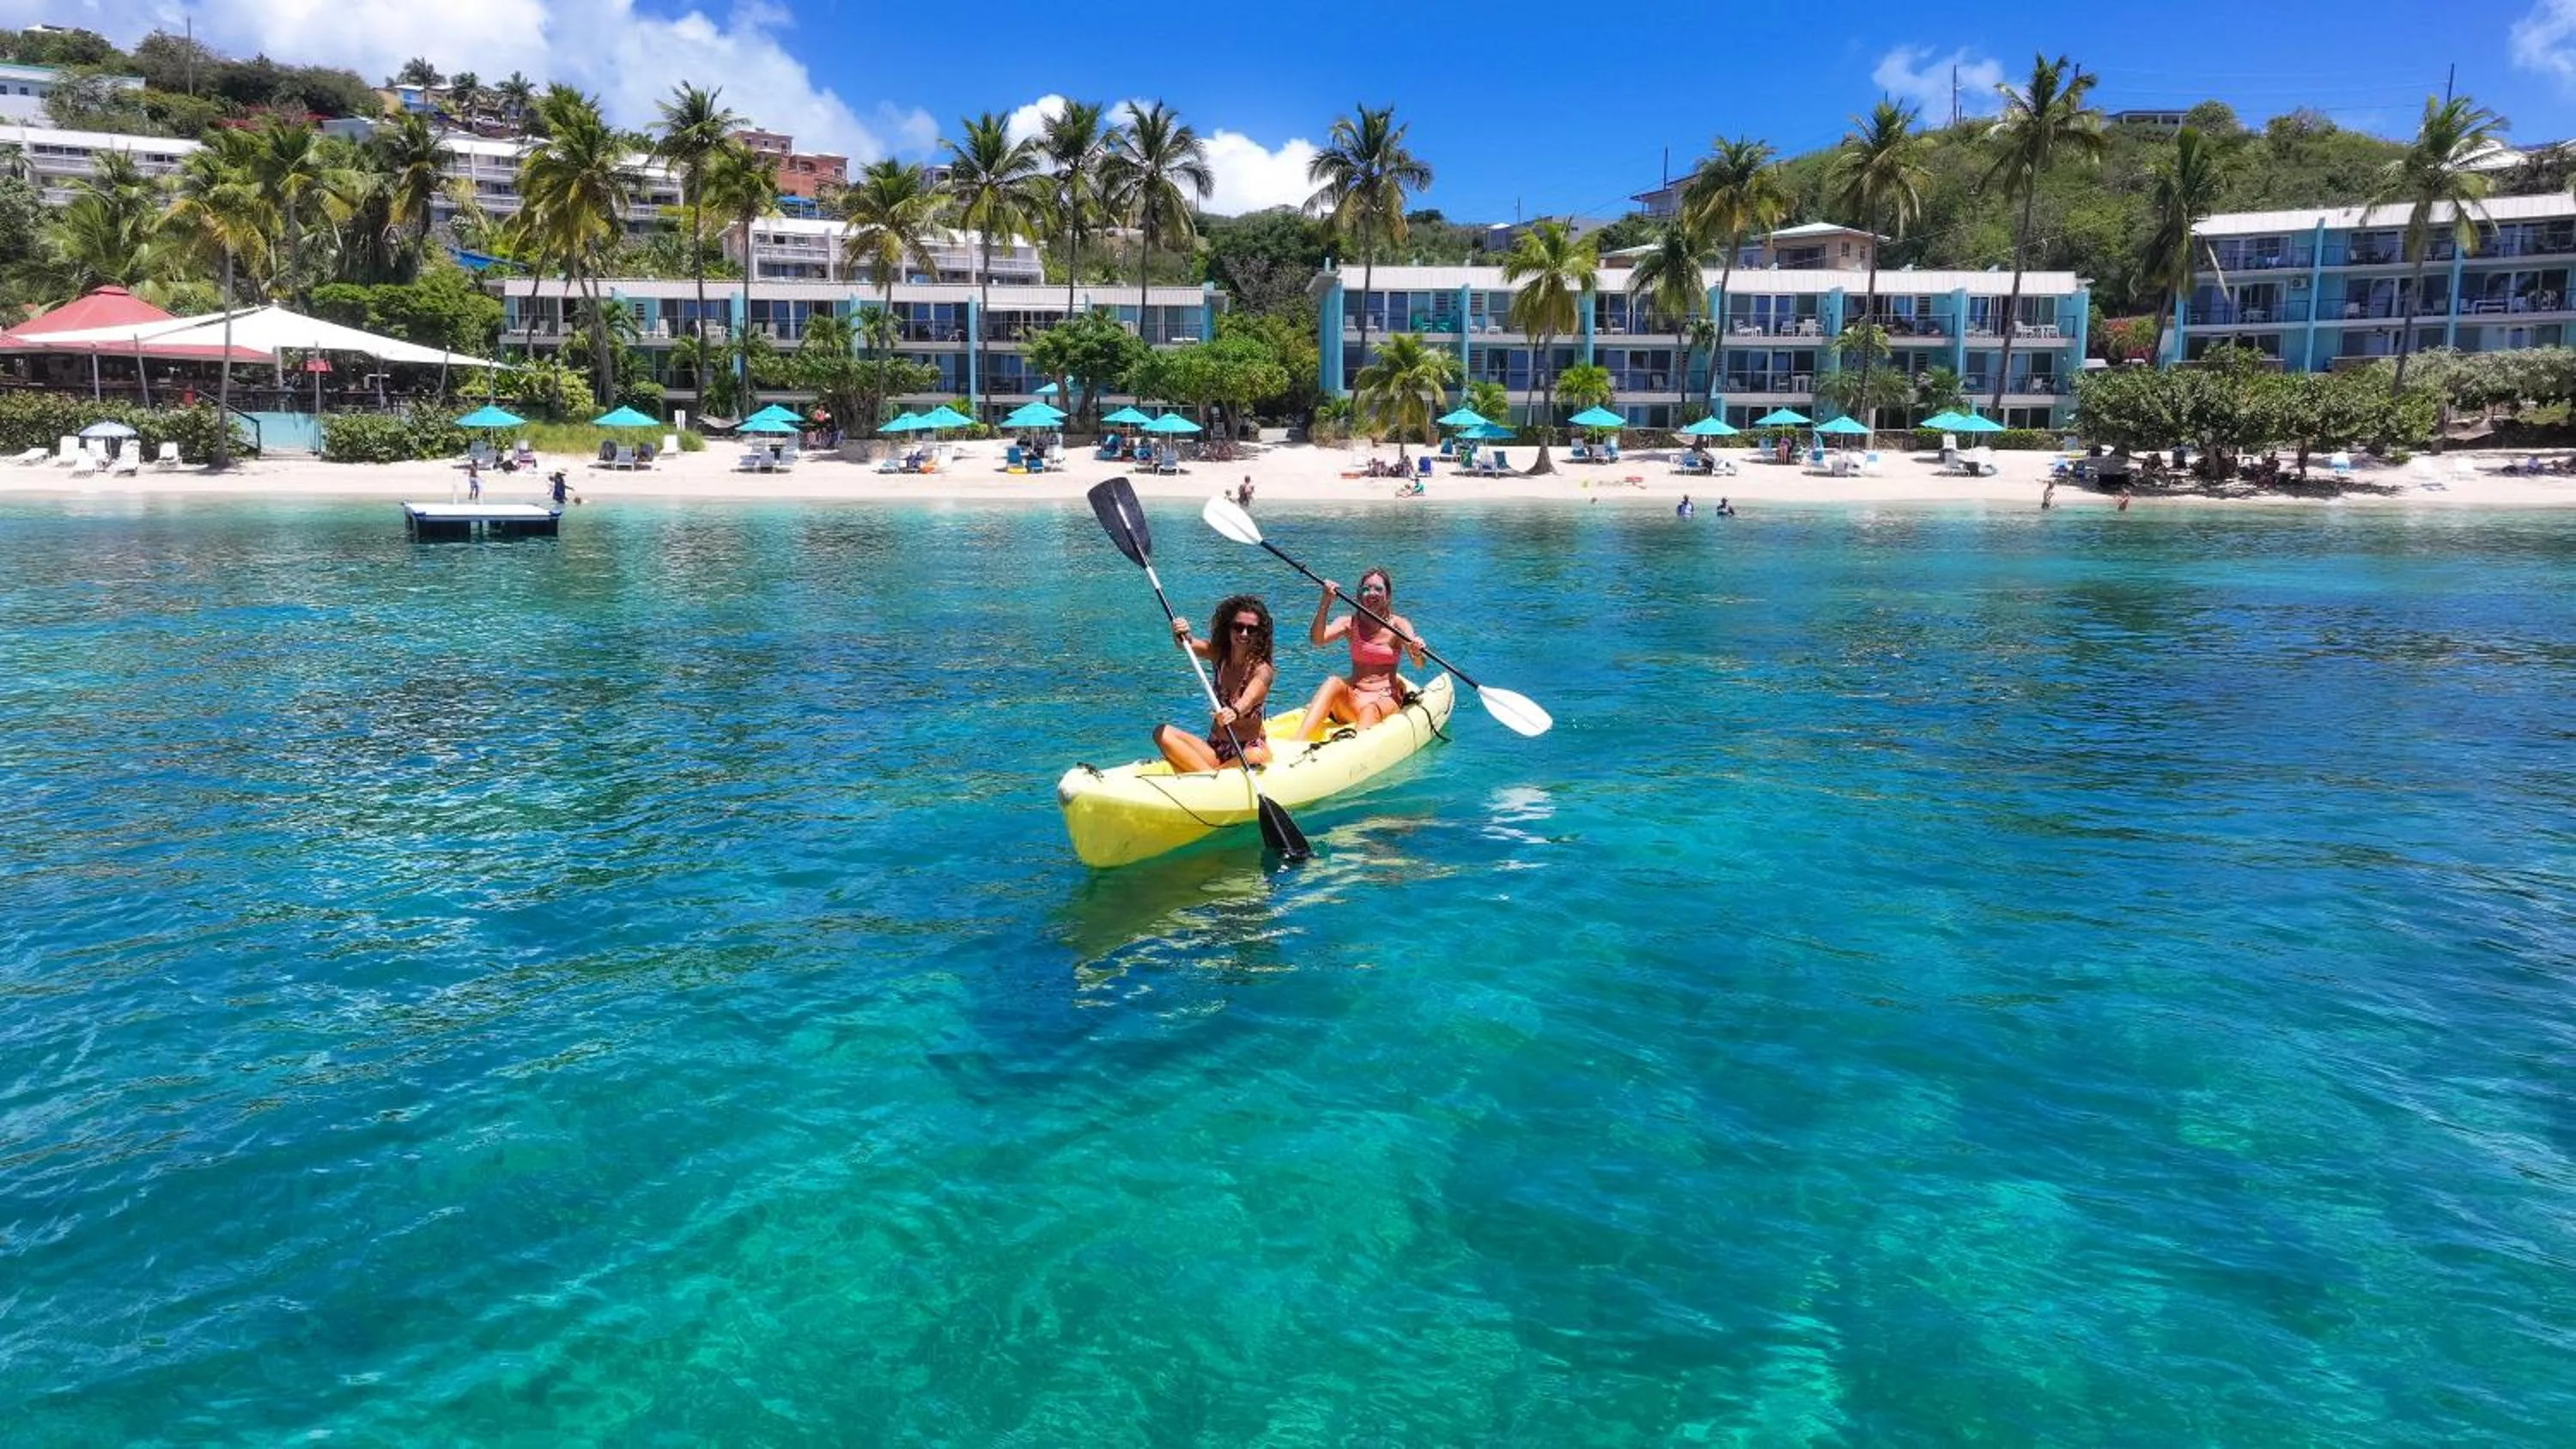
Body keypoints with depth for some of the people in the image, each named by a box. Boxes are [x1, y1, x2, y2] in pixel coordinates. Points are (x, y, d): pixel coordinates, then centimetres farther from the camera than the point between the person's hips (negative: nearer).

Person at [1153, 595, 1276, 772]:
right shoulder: (1218, 654, 2)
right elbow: (1190, 645, -17)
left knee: (1256, 757, -39)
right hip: (1214, 748, 5)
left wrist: (1235, 712, -56)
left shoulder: (1262, 669, -13)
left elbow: (1249, 698, -33)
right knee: (1162, 733, -17)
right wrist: (1180, 636, -41)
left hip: (1250, 747, -5)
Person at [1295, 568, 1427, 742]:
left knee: (1370, 709, -35)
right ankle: (1297, 743, -45)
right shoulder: (1349, 623, 6)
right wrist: (1326, 602, -23)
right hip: (1352, 697, 2)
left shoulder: (1398, 625, 2)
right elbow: (1316, 640, -12)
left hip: (1385, 697, -2)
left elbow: (1419, 665, -12)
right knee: (1333, 681, -28)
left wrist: (1417, 652, -36)